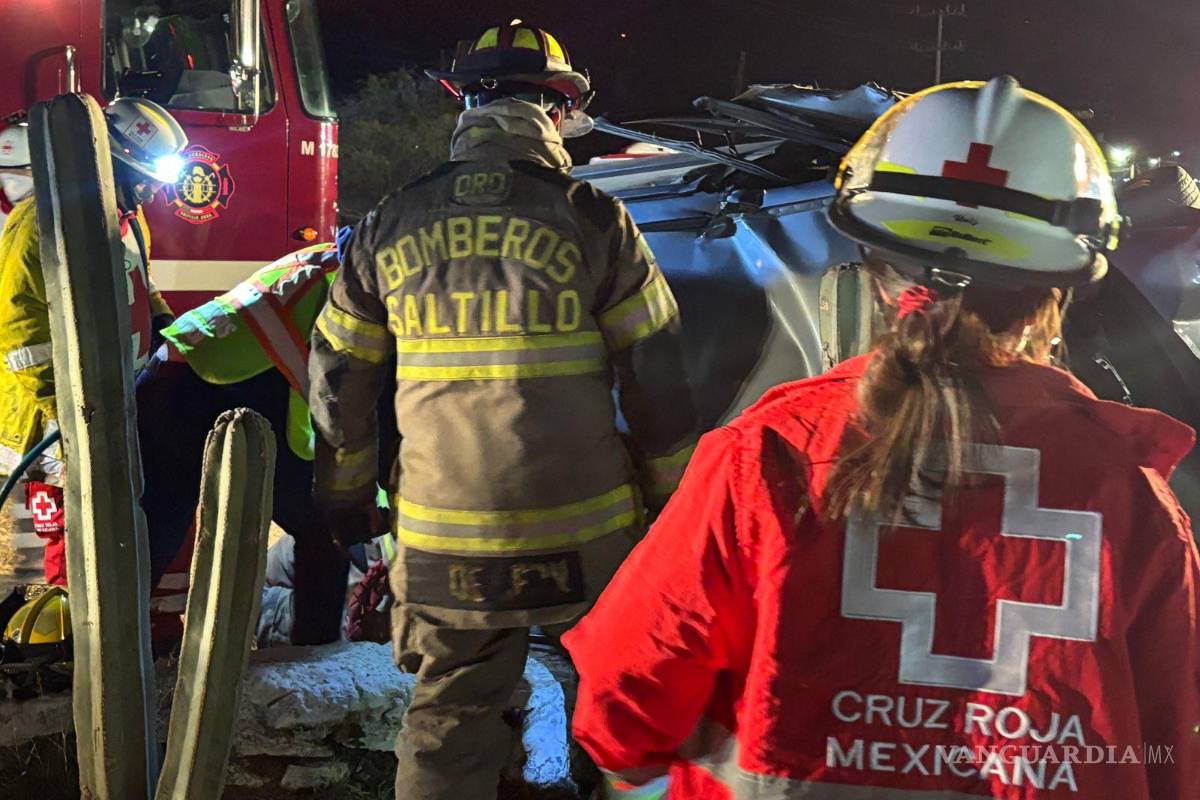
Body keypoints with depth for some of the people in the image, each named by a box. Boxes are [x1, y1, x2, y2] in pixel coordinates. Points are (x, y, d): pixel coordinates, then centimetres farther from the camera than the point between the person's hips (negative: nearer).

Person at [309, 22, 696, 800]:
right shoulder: (593, 220, -6)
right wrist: (672, 496, 10)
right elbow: (656, 380, -4)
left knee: (448, 723, 15)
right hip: (585, 536, -2)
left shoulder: (390, 226, 2)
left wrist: (345, 492, 23)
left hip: (442, 546, 2)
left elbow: (339, 377, 9)